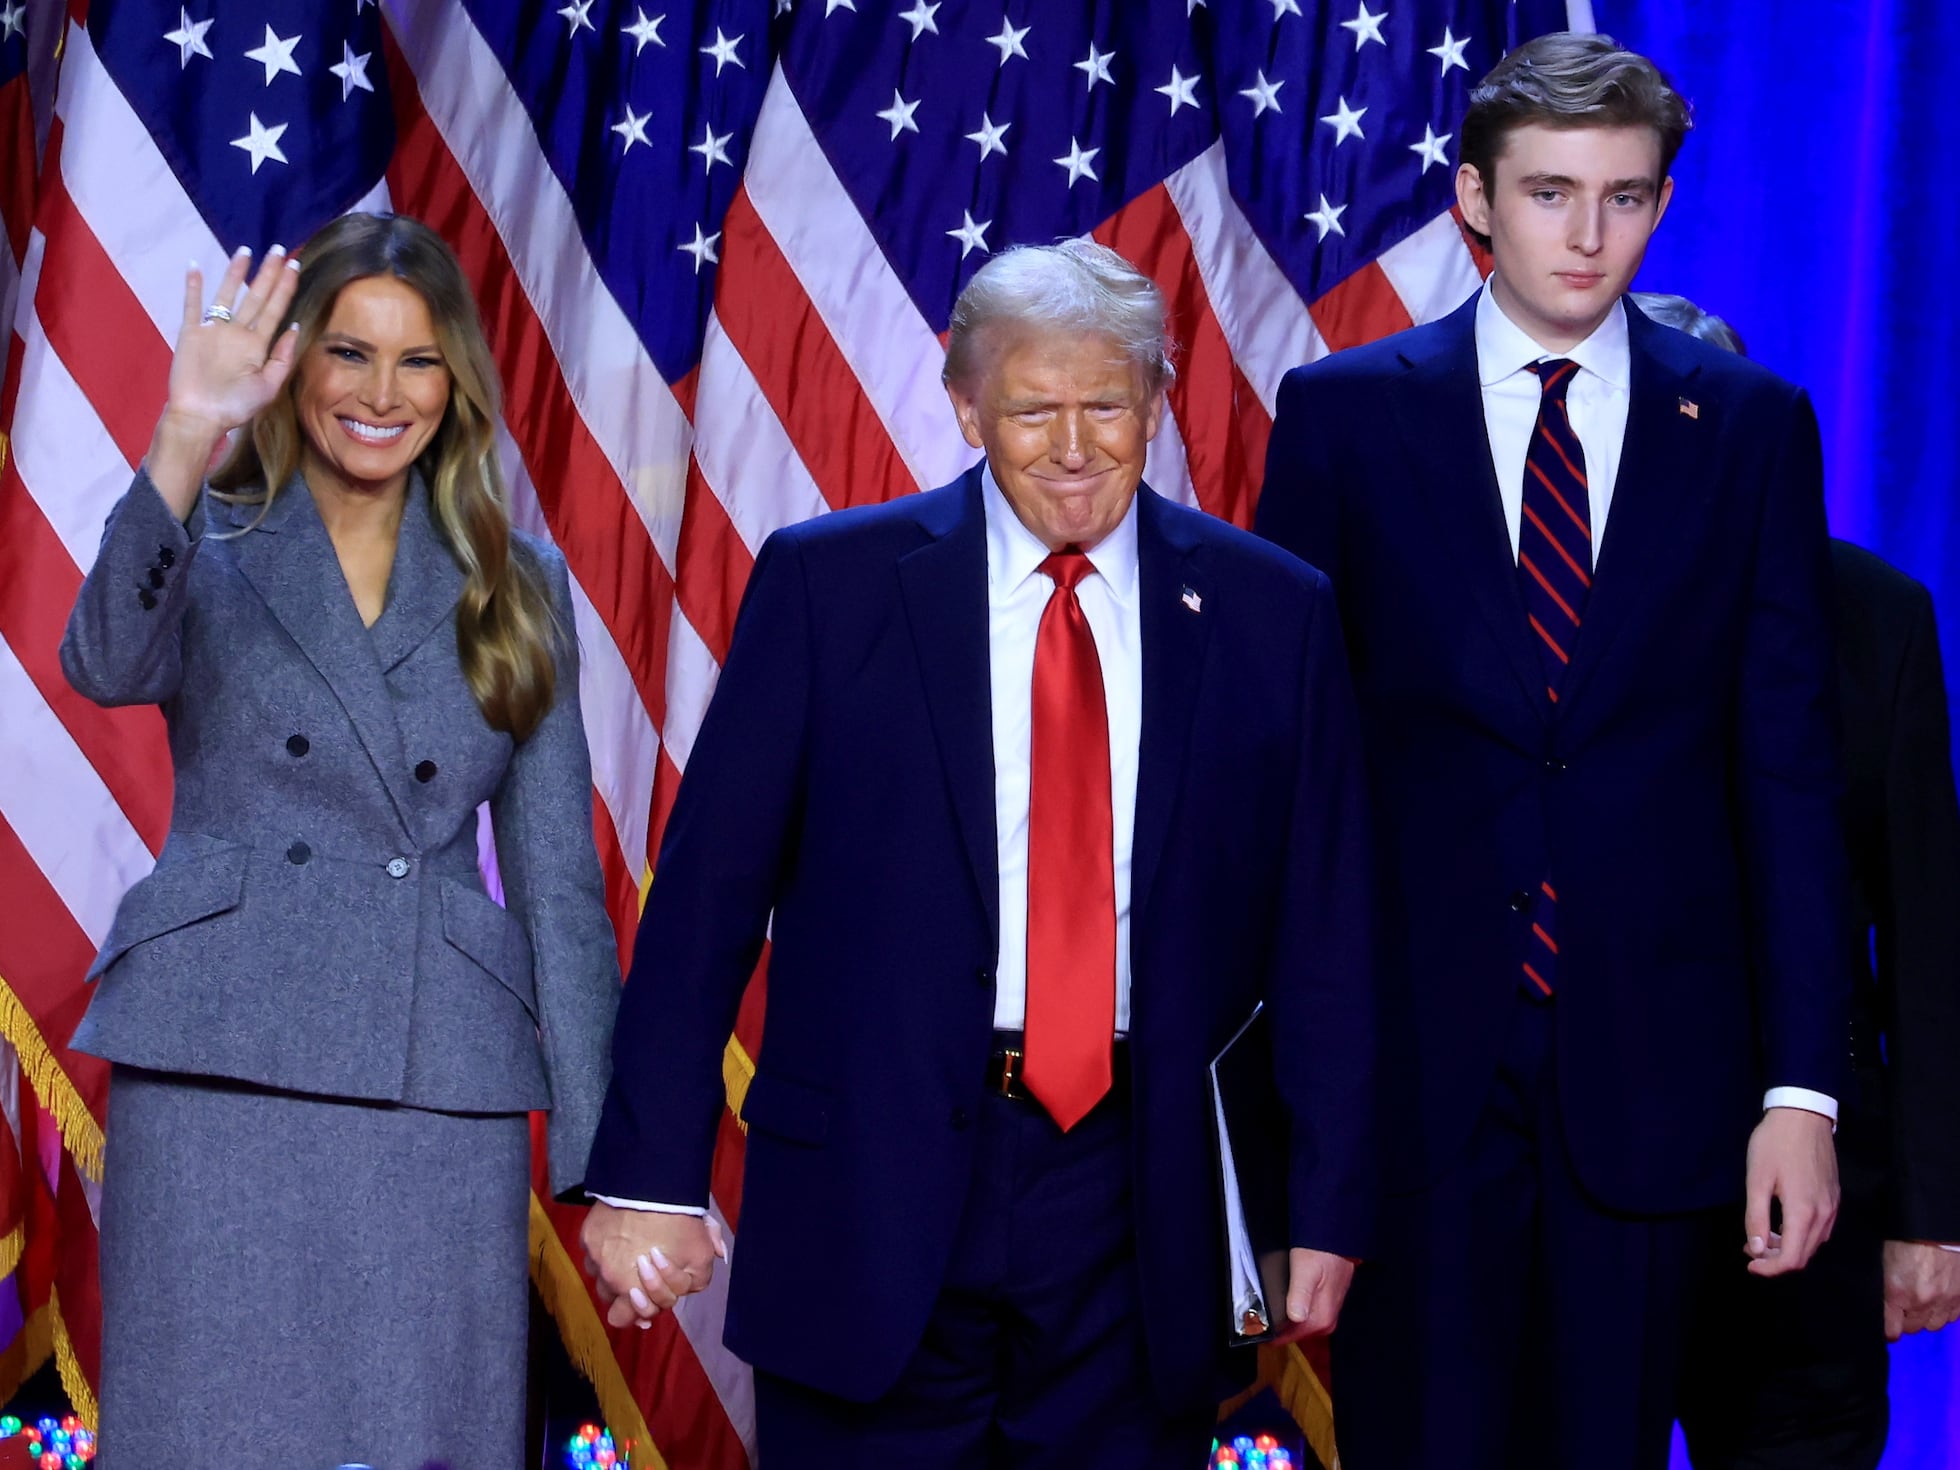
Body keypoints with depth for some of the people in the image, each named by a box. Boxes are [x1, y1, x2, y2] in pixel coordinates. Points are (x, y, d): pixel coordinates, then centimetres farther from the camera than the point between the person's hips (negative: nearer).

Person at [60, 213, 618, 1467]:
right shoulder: (211, 552, 6)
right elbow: (108, 665, -18)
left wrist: (605, 1146, 4)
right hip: (222, 1078, -2)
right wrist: (187, 439, -31)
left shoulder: (515, 587, 12)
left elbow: (559, 868, 10)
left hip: (444, 1092, 2)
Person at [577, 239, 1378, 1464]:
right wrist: (652, 1173, -6)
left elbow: (1322, 934, 6)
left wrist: (1328, 1209, 5)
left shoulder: (1272, 614, 3)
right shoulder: (828, 584, -1)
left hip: (1139, 1204, 1)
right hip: (872, 1194, -1)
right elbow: (709, 888, -2)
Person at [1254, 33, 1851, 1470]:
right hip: (1412, 1045, -1)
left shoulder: (1753, 425, 4)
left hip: (1650, 1062, 1)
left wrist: (1802, 1088, -4)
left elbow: (1790, 771, 2)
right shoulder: (1344, 412, 2)